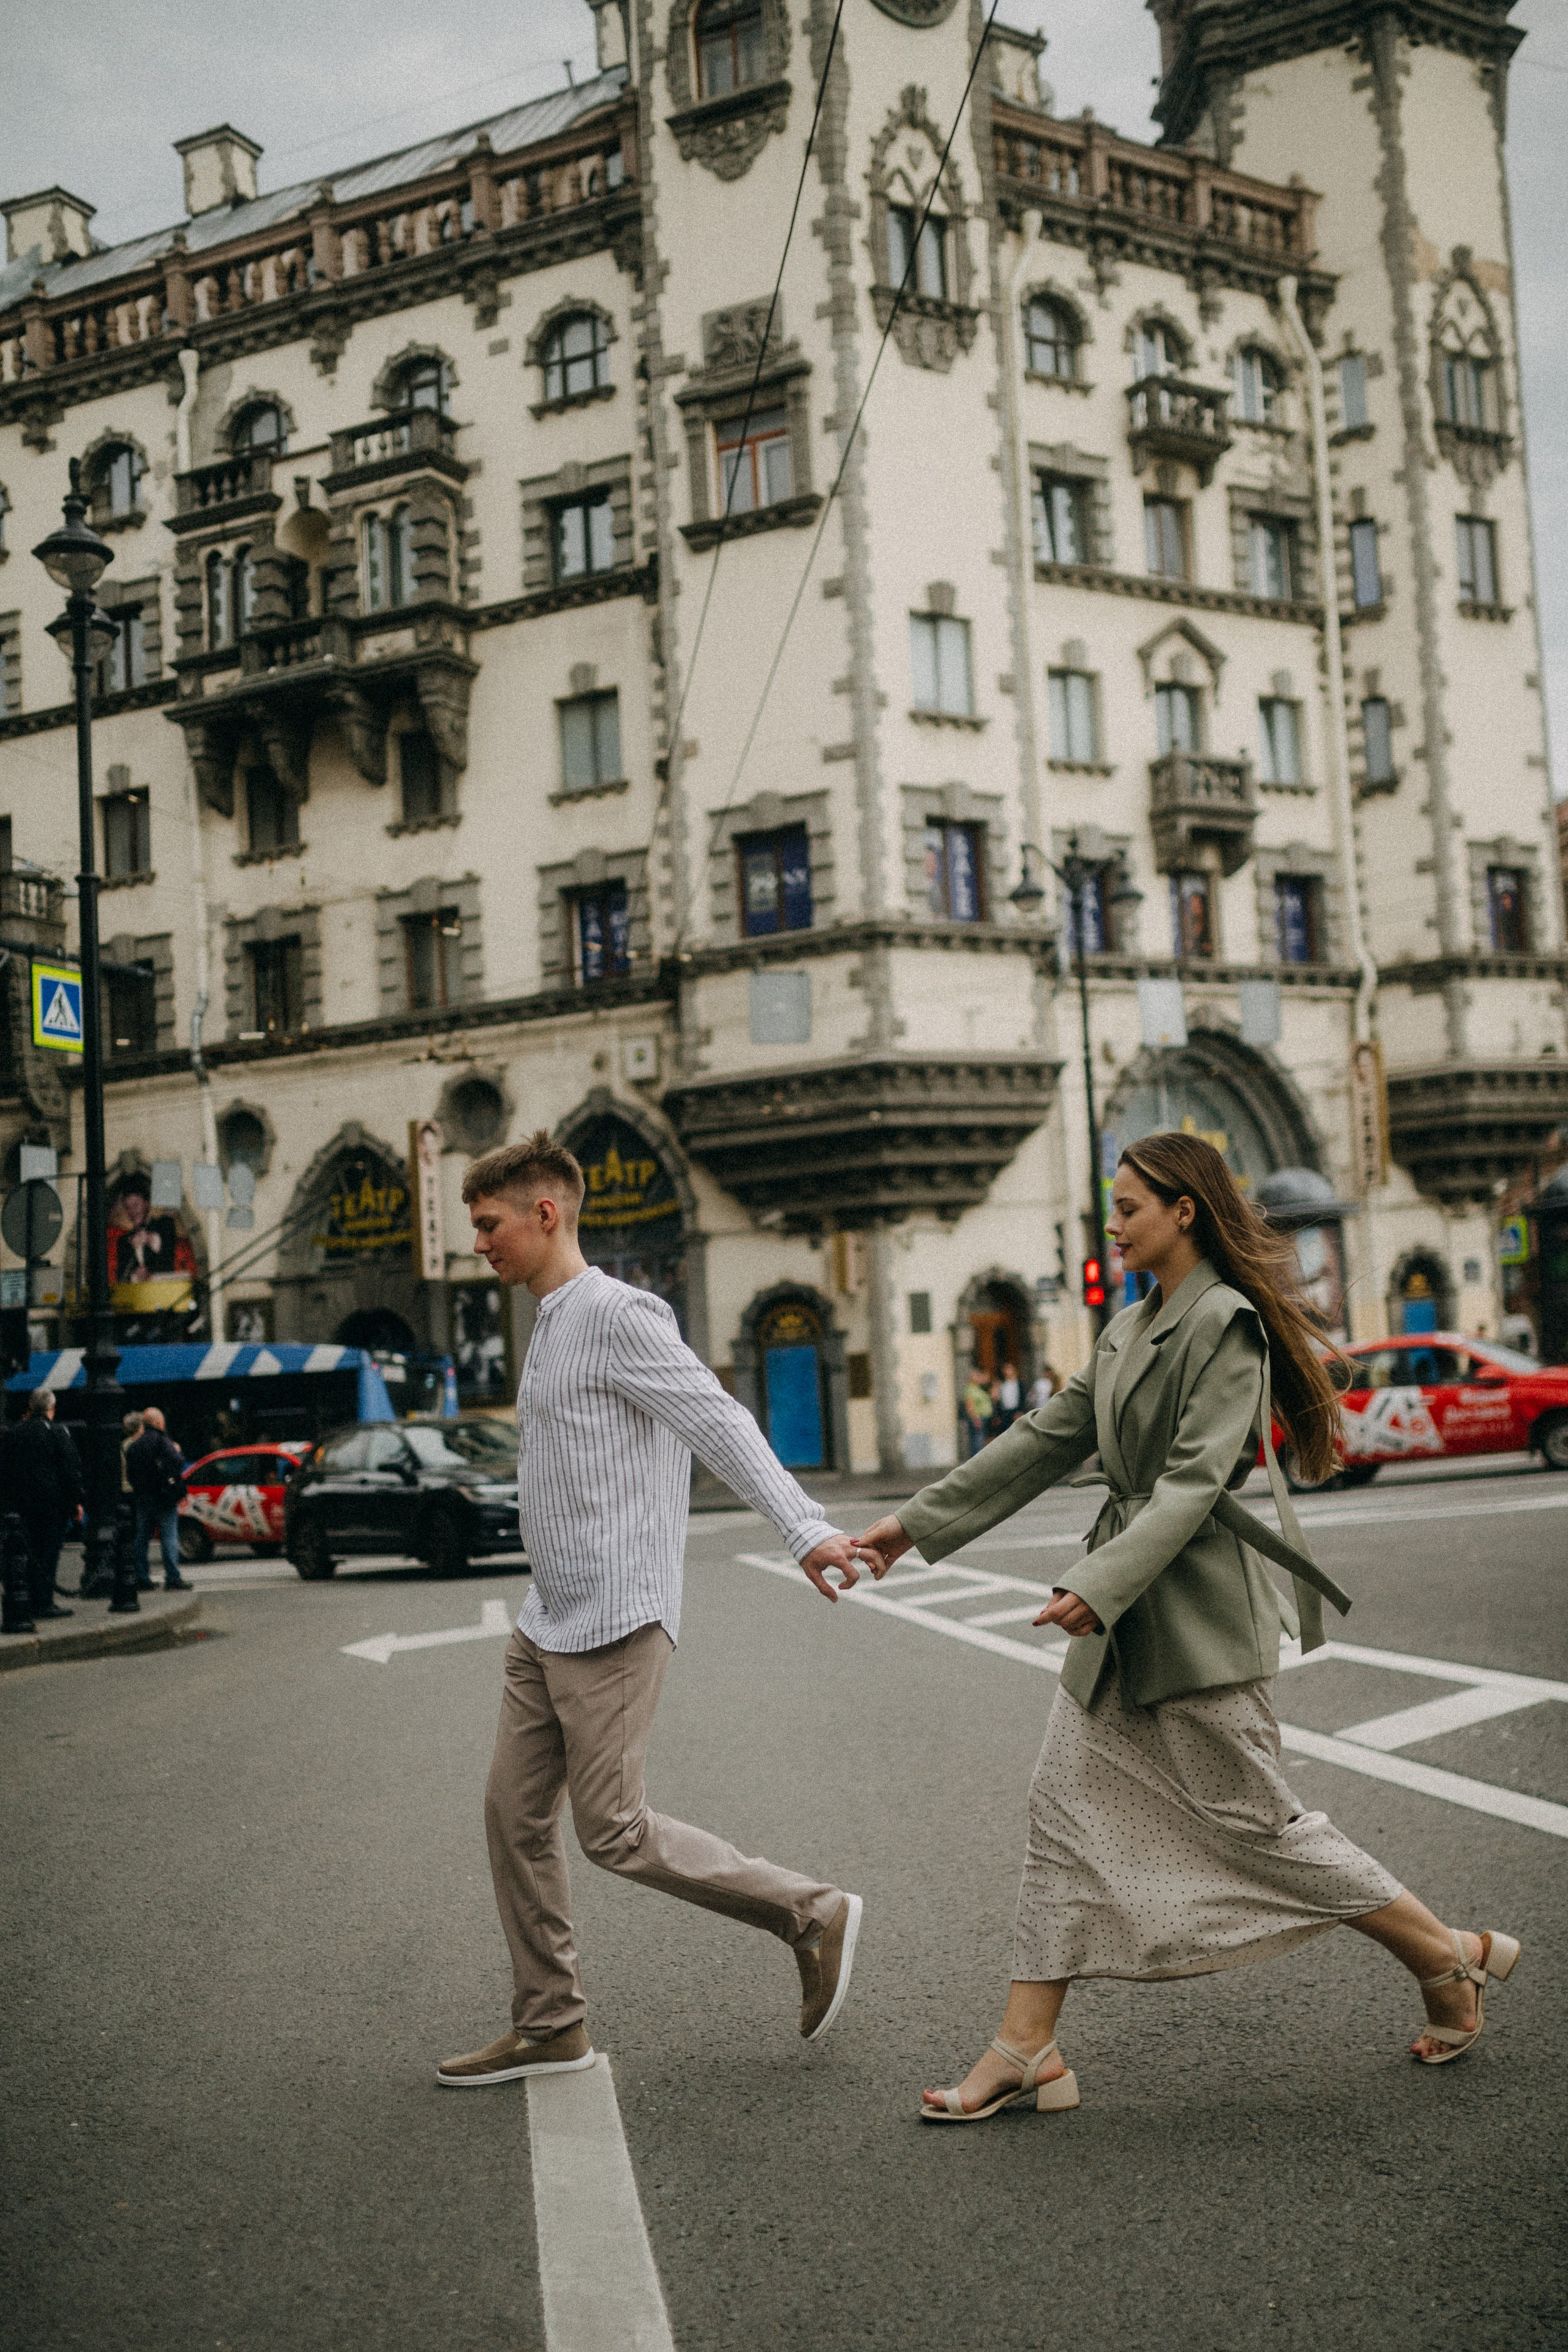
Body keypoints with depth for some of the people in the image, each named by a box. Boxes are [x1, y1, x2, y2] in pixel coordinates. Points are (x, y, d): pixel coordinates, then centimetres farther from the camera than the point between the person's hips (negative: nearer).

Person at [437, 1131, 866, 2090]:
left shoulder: (617, 1315, -13)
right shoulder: (551, 1326, 17)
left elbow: (721, 1424, -20)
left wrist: (806, 1527, -29)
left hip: (612, 1619, -9)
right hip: (550, 1621, 9)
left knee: (613, 1828, -6)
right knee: (516, 1813, 9)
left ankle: (814, 1914, 7)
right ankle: (550, 2026, 19)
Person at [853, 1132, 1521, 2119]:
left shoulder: (1227, 1323, -13)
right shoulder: (1130, 1329, 13)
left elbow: (1193, 1481, -20)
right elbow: (1045, 1441, 15)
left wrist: (1100, 1586, -29)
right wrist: (915, 1523, 13)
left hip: (1200, 1612, -9)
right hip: (1122, 1619, 9)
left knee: (1251, 1815, 0)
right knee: (1066, 1805, 6)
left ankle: (1450, 1957, 19)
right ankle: (1028, 2049, 11)